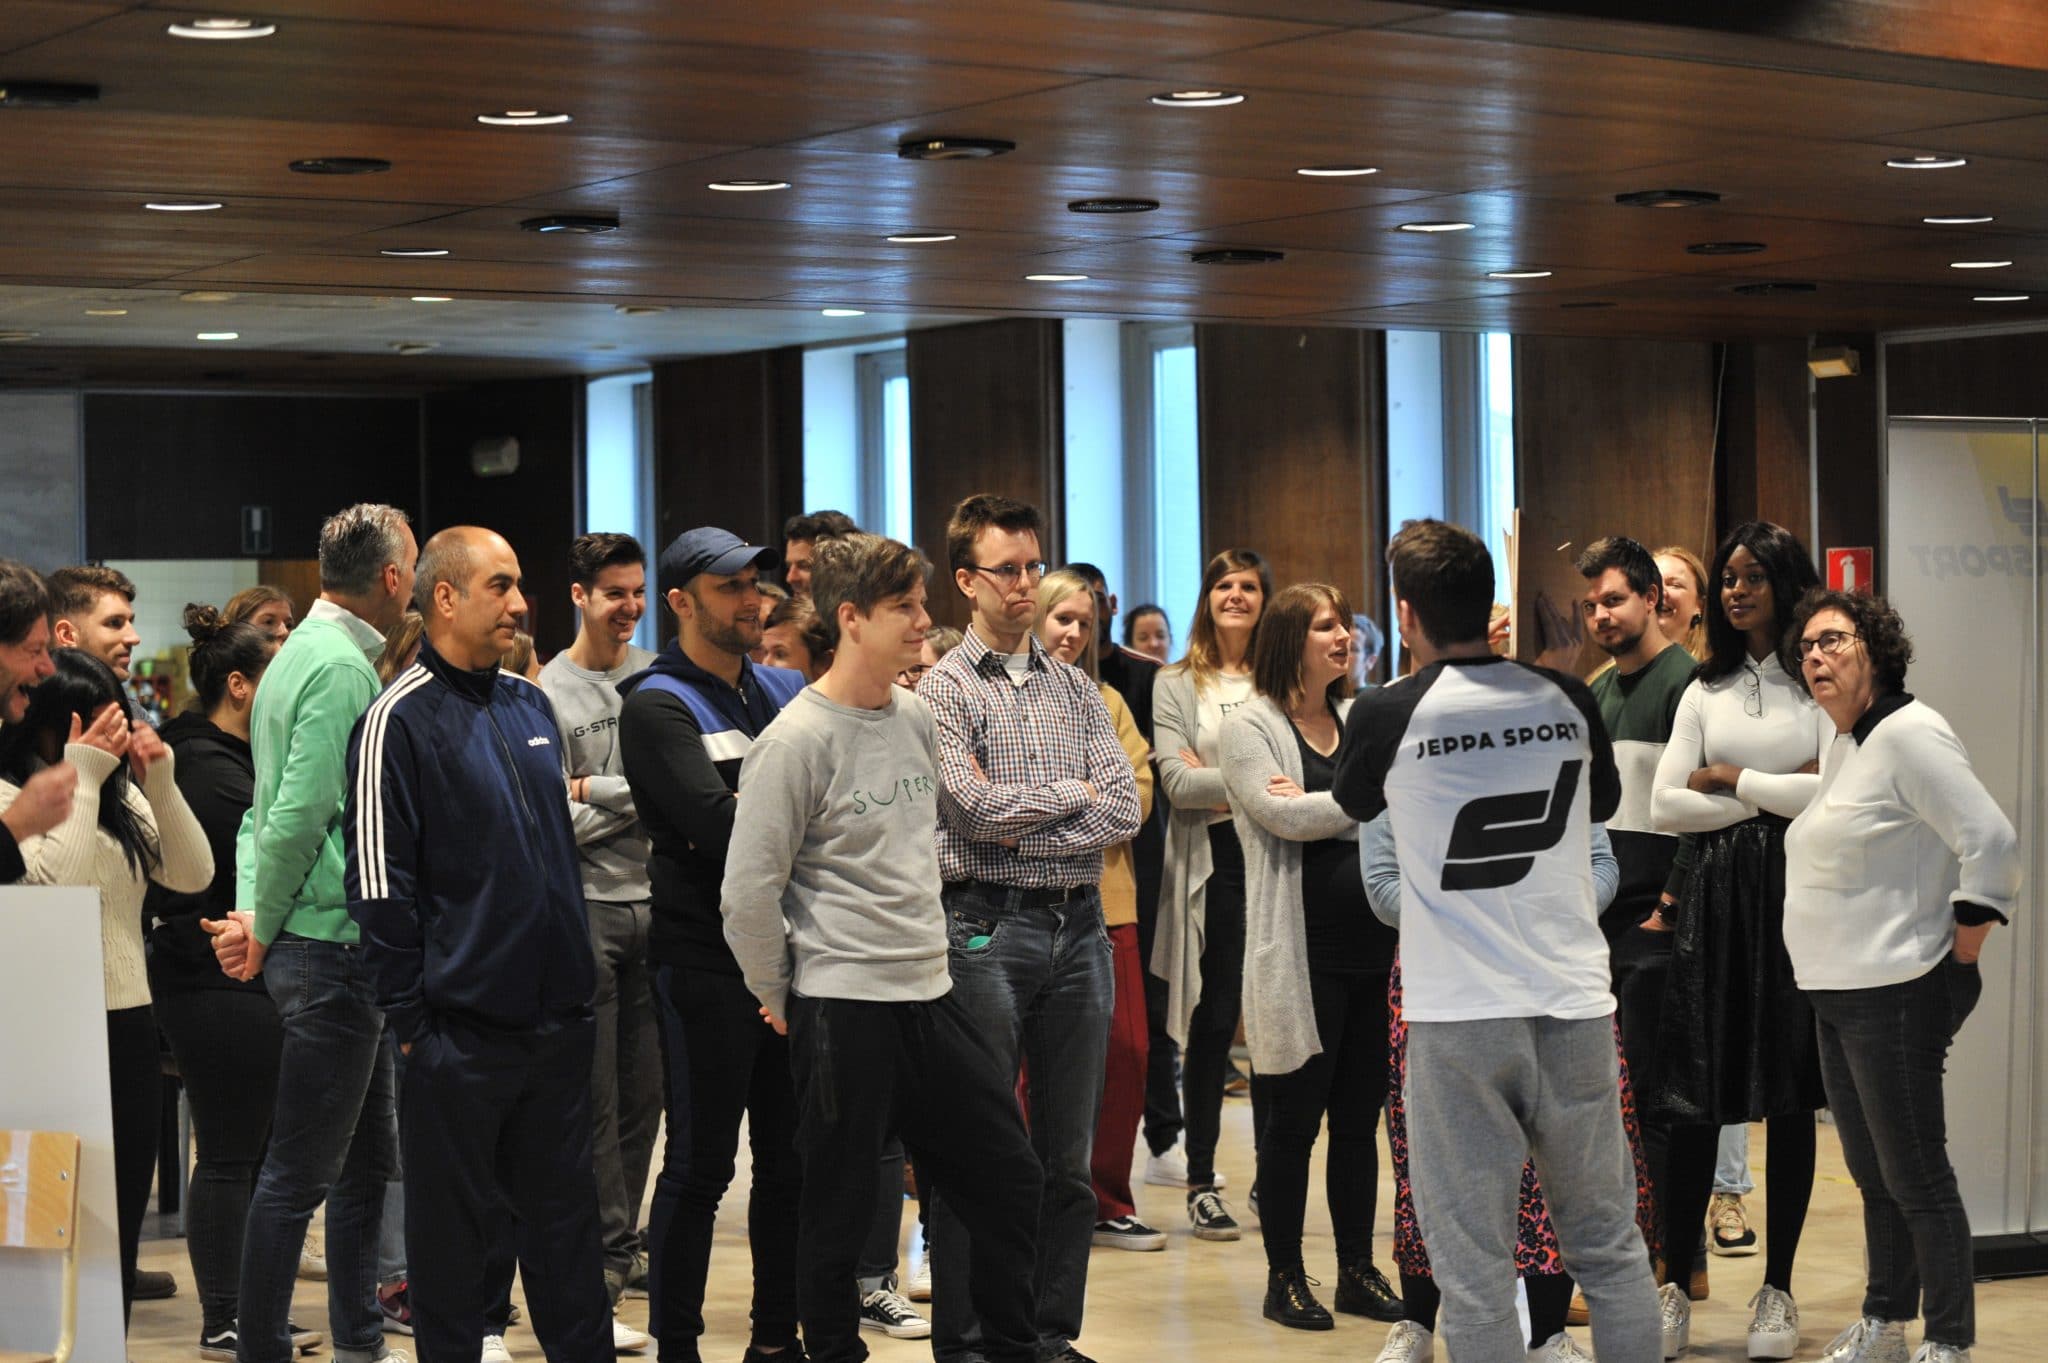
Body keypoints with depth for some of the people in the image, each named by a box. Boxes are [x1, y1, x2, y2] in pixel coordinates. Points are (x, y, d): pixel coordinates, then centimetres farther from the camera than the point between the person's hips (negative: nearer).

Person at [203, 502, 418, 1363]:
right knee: (299, 1170, -5)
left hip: (337, 950, 10)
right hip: (334, 945, -10)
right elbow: (297, 816, -21)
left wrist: (254, 915, 5)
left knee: (366, 1159, 16)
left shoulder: (302, 653, 15)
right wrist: (262, 933, -10)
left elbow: (265, 811, 15)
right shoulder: (342, 667, -15)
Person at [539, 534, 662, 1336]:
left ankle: (622, 1244, 19)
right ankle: (608, 1254, 3)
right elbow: (558, 824, -10)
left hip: (654, 904, 5)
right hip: (585, 907, -5)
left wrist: (596, 789, -9)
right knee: (596, 1096, -3)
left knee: (643, 1091, 9)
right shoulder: (547, 692, -4)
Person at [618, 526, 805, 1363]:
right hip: (707, 960, -6)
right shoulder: (658, 706, -8)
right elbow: (719, 828, -20)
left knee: (789, 1159, 12)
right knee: (701, 1165, 0)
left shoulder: (786, 691, 13)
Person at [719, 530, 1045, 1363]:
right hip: (844, 1006, -7)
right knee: (838, 1210, 3)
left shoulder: (916, 717, 8)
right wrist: (780, 996, -4)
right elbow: (748, 893, -14)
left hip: (932, 992, 7)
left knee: (1009, 1182, 10)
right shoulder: (797, 741, -15)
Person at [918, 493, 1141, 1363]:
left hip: (1078, 929, 5)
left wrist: (1023, 831, -9)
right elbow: (977, 808, -14)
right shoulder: (943, 689, -1)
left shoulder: (1077, 690, 13)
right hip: (986, 930, -5)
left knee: (1067, 1154, 8)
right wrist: (1073, 793, -2)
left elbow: (1123, 813, 2)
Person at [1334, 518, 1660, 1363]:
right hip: (1574, 1007, 3)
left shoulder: (1388, 714, -7)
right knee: (1610, 1247, 13)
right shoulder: (1566, 701, 2)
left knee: (1472, 1264, 2)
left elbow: (1353, 804, 16)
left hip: (1457, 1018, -3)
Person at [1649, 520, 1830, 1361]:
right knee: (1696, 1102, -1)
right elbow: (1664, 807, 4)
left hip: (1792, 897, -3)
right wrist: (1774, 801, -4)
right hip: (1714, 897, 3)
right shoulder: (1705, 692, 14)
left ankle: (1777, 1293, 10)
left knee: (1789, 1102, 2)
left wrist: (1732, 778, -3)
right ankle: (1675, 1292, 2)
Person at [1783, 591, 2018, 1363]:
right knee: (1872, 1174, 17)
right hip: (1838, 995, 9)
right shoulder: (1840, 744, 14)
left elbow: (1992, 842, -20)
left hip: (1894, 997, -9)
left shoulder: (1907, 735, -15)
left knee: (1915, 1177, -4)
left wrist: (1959, 957, -14)